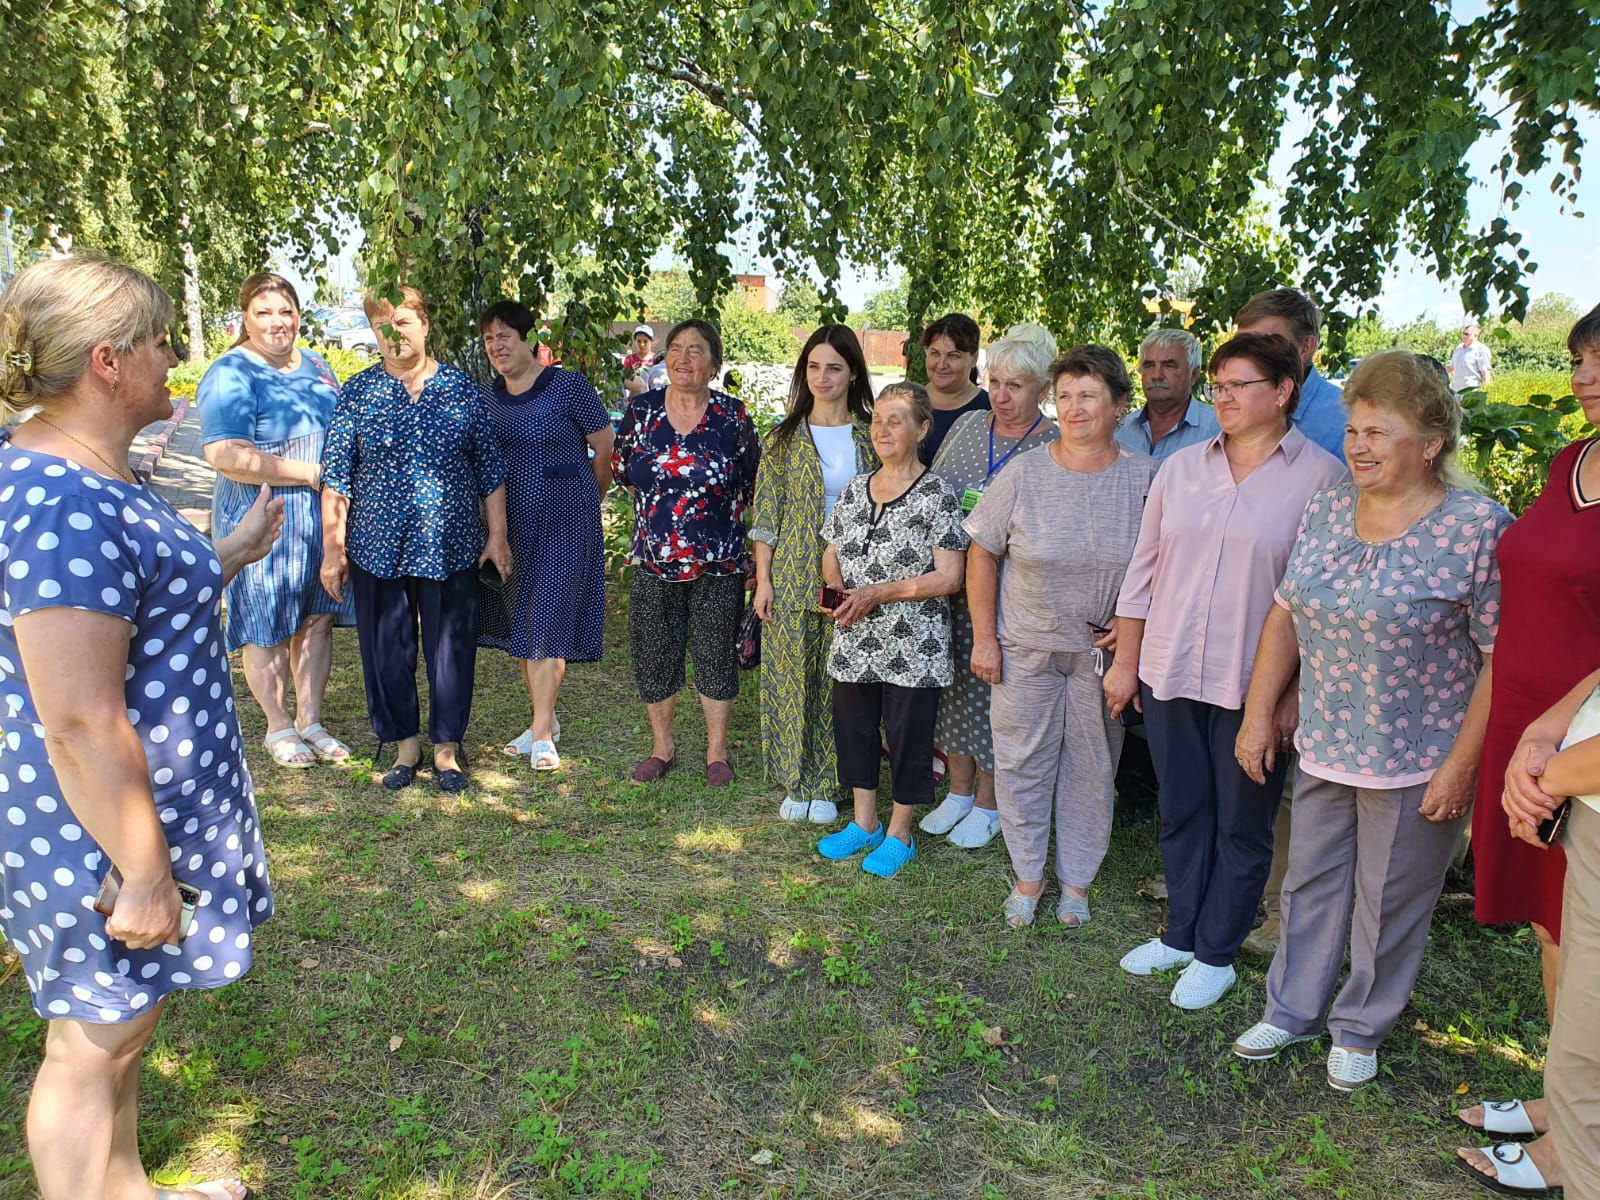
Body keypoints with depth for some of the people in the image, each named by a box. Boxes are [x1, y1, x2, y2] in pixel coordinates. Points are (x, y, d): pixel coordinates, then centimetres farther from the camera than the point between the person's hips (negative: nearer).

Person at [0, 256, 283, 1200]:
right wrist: (145, 874, -22)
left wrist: (235, 552, 21)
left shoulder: (90, 477, 6)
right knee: (95, 1046, 8)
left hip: (157, 799, 10)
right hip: (103, 835, -10)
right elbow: (80, 722, -28)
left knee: (122, 1021, 25)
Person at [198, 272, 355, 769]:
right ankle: (279, 727, 20)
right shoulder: (231, 375, -11)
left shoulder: (316, 367, 12)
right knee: (269, 630, 4)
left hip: (324, 521, 6)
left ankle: (310, 721, 23)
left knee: (318, 620, 11)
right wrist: (312, 474, -19)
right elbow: (228, 456, -23)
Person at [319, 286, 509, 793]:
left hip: (451, 546, 0)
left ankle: (446, 747, 22)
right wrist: (333, 547, -3)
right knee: (386, 648, 8)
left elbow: (490, 467, 6)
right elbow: (336, 475, 1)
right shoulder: (358, 392, 1)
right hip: (378, 546, 1)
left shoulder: (463, 389, 2)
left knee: (451, 647, 6)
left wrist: (497, 535, 3)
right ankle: (404, 745, 26)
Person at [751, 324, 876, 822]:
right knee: (792, 675, 6)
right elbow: (766, 514, 1)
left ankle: (827, 786, 20)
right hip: (794, 575, 0)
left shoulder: (872, 435, 3)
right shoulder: (785, 437, 1)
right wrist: (763, 578, -4)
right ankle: (796, 782, 22)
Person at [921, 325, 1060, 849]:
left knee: (993, 692, 5)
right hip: (950, 588, 5)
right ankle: (959, 791, 33)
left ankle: (987, 805, 25)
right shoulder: (967, 426, 6)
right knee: (954, 686, 14)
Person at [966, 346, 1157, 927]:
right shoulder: (1025, 475, -7)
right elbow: (982, 552, -1)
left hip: (1104, 653, 0)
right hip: (1025, 648, 0)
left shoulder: (1146, 478, -6)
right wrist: (983, 638, -3)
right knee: (1022, 764, 9)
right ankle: (1028, 876, 29)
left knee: (1092, 770, 11)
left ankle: (1076, 881, 30)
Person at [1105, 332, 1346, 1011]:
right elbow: (1144, 570, 9)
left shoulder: (1320, 478, -7)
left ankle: (1215, 954, 27)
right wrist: (1126, 661, 9)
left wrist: (1297, 692, -9)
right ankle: (1180, 935, 34)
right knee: (1181, 815, 16)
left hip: (1254, 686, -4)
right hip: (1170, 674, 4)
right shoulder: (1181, 469, 5)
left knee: (1242, 826, 10)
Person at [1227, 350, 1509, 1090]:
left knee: (1390, 903, 11)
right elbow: (1285, 615, 8)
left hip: (1416, 761, -5)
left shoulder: (1477, 528, -15)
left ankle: (1360, 1028, 32)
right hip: (1323, 747, 5)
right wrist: (1258, 716, 6)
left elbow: (1504, 658, -14)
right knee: (1311, 883, 16)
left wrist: (1461, 765, -16)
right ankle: (1292, 1010, 34)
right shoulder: (1326, 510, 2)